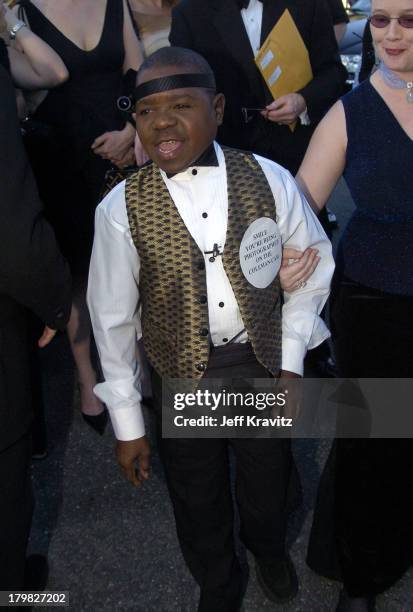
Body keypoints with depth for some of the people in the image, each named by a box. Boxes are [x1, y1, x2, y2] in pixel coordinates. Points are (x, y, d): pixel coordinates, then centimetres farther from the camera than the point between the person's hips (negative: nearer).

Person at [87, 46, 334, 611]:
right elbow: (112, 319, -8)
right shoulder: (122, 209, -17)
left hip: (262, 360, 1)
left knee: (269, 478, 24)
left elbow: (312, 267, 0)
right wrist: (127, 423, -3)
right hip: (183, 377, -1)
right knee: (198, 500, 19)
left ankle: (269, 549, 62)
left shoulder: (270, 180, -15)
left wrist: (291, 362, -3)